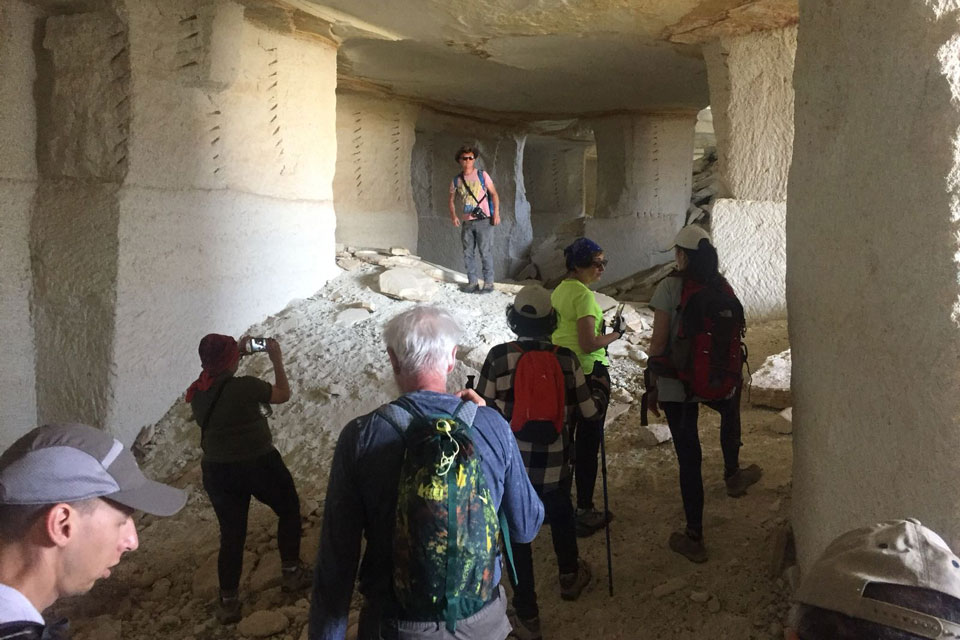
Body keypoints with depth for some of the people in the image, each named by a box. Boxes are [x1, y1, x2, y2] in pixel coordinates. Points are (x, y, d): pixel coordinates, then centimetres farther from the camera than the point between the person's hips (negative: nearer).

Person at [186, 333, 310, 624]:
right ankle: (291, 572, 27)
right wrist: (277, 359, 5)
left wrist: (238, 351, 18)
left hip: (217, 471, 5)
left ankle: (228, 601, 19)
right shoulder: (246, 386, -21)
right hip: (259, 463, -4)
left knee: (231, 534, 16)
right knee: (289, 509, 21)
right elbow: (283, 394, -4)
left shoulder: (197, 392, -4)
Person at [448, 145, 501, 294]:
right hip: (466, 222, 4)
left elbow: (494, 194, 2)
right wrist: (453, 216, -5)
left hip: (483, 220, -4)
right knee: (468, 254, 5)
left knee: (485, 252, -5)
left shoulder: (482, 175, 2)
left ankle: (488, 283, 1)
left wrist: (496, 213, -8)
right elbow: (452, 200, 12)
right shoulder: (456, 180, 9)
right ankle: (472, 282, 14)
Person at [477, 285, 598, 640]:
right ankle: (570, 576, 52)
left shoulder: (498, 357, -14)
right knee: (562, 517, 30)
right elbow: (587, 411, -2)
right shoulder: (566, 359, -9)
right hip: (554, 467, 2)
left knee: (517, 538, 12)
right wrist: (599, 388, 18)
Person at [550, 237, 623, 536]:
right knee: (588, 444, 2)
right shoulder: (584, 295, -18)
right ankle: (585, 513, 11)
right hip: (588, 373, -8)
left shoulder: (558, 291, 8)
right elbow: (588, 344, -23)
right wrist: (614, 335, -7)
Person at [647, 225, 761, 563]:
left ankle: (694, 538, 14)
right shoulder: (722, 286, 0)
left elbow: (659, 342, -14)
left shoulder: (669, 287, -13)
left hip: (677, 384, -4)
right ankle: (732, 475, 50)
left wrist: (652, 386, -2)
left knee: (689, 458, 4)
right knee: (730, 408, 39)